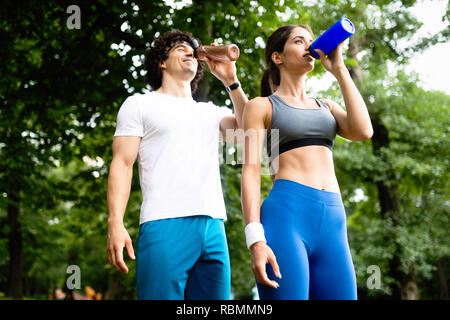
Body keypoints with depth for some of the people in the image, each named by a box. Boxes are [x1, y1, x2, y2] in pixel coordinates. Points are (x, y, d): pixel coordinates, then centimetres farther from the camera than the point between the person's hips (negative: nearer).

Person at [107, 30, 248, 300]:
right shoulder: (140, 104, 13)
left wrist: (231, 81, 7)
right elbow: (122, 164, 3)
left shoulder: (211, 112, 25)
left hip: (214, 227, 4)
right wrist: (116, 224, -9)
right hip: (164, 225, -4)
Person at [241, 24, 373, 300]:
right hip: (286, 214, -4)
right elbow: (251, 172, 1)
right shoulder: (262, 106, 12)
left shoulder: (327, 108, 26)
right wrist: (256, 240, -13)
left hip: (333, 220, 5)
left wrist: (338, 69, 9)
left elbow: (363, 131, 5)